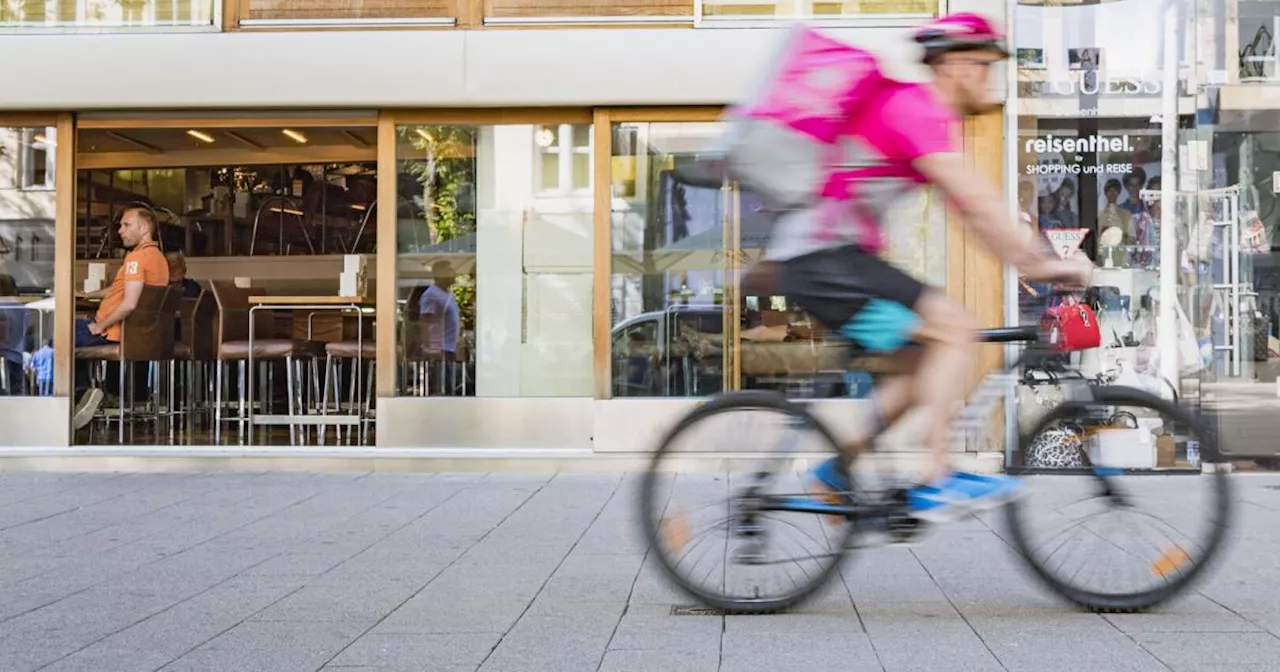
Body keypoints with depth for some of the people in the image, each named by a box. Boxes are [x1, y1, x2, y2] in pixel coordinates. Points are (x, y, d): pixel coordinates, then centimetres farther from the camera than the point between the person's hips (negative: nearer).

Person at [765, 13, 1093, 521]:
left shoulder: (921, 111, 19)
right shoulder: (916, 109, -13)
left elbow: (977, 208, 18)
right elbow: (977, 203, -19)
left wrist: (1033, 262, 11)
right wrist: (1043, 263, -15)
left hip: (819, 256, 10)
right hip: (822, 258, -10)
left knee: (932, 355, 12)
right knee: (954, 328, -15)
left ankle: (840, 469, 15)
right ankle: (936, 481, -13)